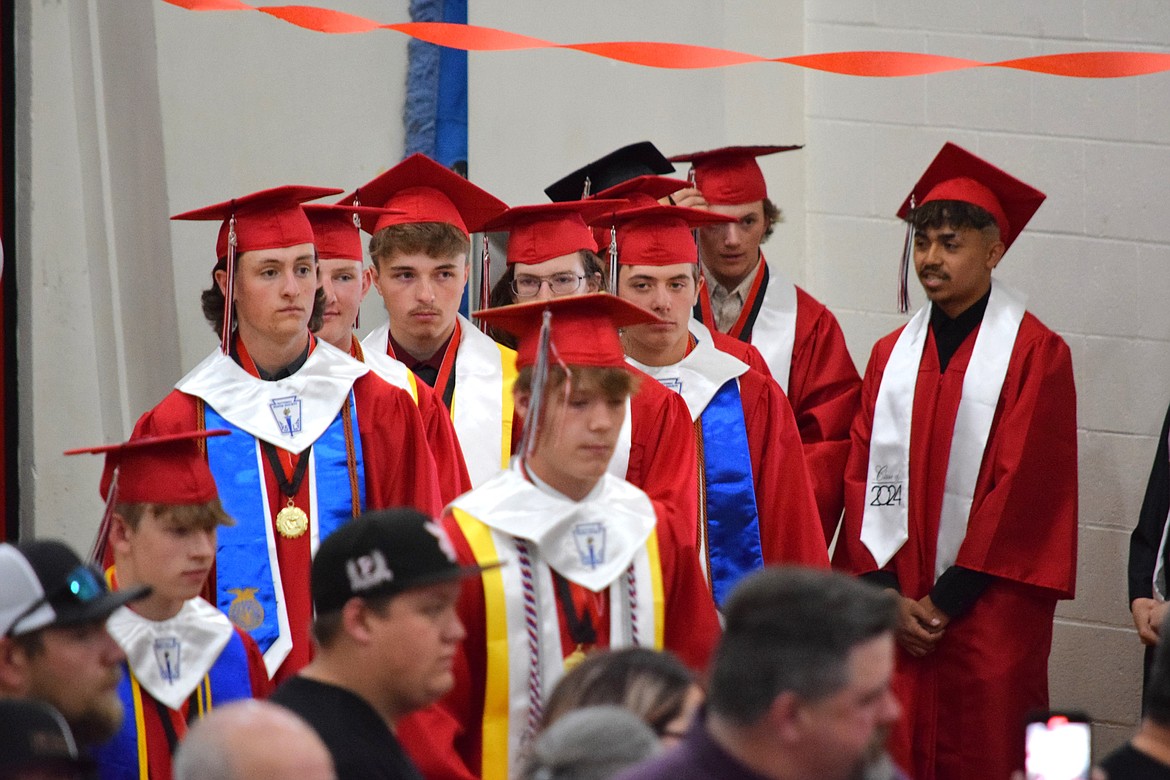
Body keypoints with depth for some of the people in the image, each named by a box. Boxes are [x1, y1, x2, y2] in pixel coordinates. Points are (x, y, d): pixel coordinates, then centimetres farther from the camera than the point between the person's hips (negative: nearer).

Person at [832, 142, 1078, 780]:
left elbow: (1025, 484, -9)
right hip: (894, 612, 4)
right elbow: (863, 479, 9)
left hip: (988, 609, -4)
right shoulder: (891, 356, 12)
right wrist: (886, 593, -4)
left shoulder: (1036, 355, -3)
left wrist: (947, 599, -11)